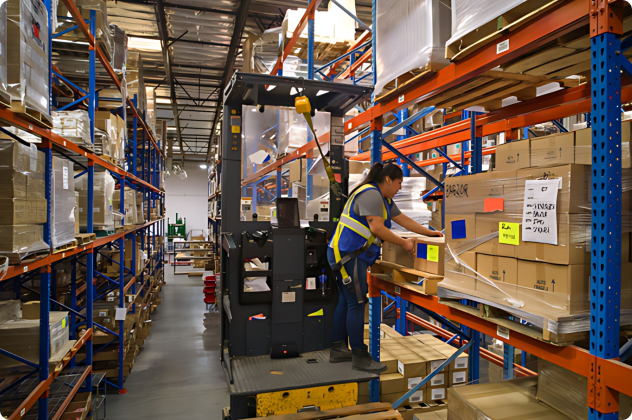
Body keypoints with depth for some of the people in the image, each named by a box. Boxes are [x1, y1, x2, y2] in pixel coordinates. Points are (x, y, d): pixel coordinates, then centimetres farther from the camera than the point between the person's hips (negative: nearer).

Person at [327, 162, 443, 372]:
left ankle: (338, 350, 23)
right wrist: (404, 243, -10)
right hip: (347, 254, -11)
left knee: (346, 302, 14)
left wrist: (431, 233, 23)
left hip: (348, 255, 11)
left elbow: (404, 220, 23)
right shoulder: (371, 194, -14)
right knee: (356, 303, -5)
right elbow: (377, 229, -20)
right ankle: (359, 357, 4)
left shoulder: (384, 199, 19)